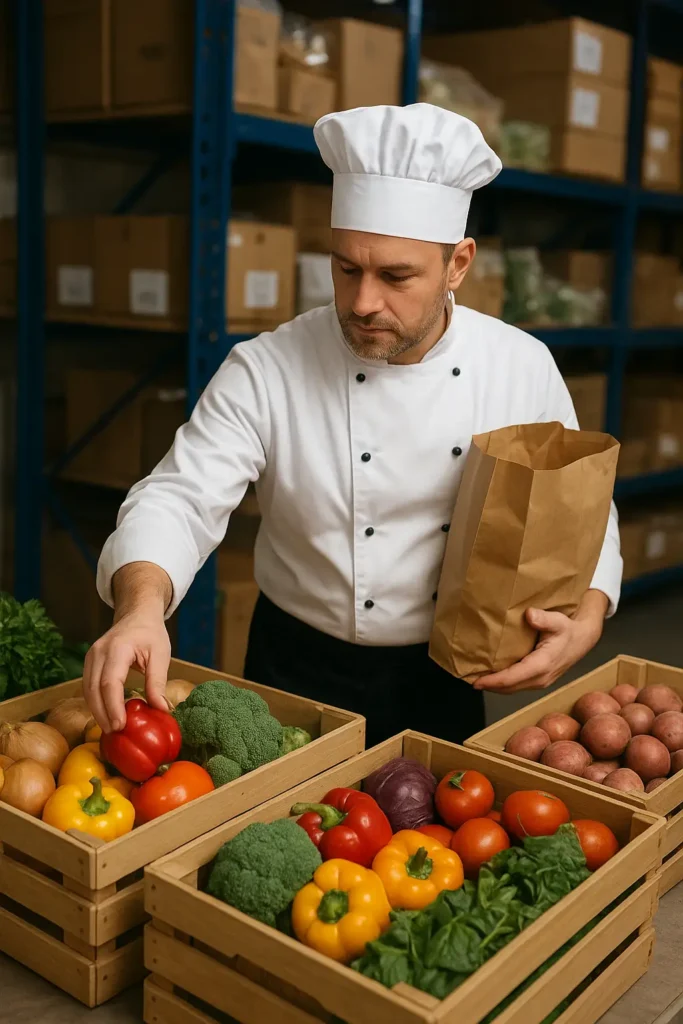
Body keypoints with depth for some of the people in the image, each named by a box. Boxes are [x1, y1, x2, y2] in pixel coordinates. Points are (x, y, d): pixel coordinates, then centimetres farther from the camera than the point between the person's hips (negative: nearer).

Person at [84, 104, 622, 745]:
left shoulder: (524, 367, -9)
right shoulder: (266, 372, -17)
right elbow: (181, 499, -22)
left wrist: (586, 622, -18)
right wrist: (142, 605, -42)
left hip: (449, 680, 2)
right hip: (302, 675, -2)